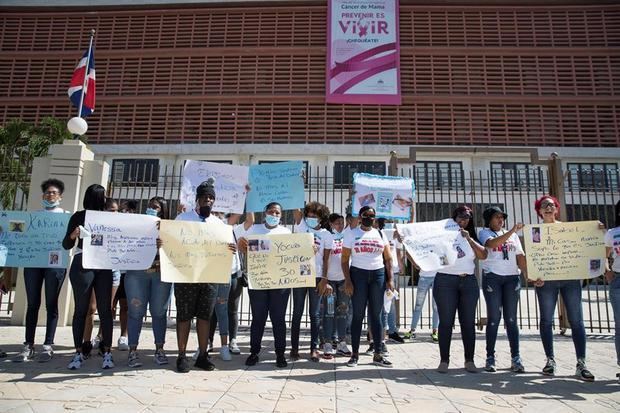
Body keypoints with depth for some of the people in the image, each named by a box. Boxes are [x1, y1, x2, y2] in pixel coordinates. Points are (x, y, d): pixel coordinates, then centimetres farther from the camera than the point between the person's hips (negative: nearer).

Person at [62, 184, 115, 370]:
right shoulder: (79, 217, 4)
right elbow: (66, 245, 2)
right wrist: (73, 235, -17)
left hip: (104, 266, 2)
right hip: (82, 266, -2)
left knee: (105, 310, 1)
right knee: (81, 309, 3)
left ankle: (107, 352, 6)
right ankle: (78, 353, 11)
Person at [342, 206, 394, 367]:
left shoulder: (380, 234, 11)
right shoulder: (352, 234, 3)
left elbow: (388, 258, 10)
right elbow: (344, 259, -1)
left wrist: (390, 279, 1)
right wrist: (347, 280, -10)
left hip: (378, 275, 3)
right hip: (358, 274, -2)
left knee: (376, 315, 5)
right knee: (358, 315, 0)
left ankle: (378, 354, 11)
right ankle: (355, 354, 9)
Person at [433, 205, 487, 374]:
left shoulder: (471, 237, 16)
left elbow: (483, 255, 2)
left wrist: (469, 238, -6)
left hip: (468, 281, 4)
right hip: (446, 280, -3)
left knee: (468, 322, 4)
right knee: (446, 322, -3)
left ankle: (469, 360, 12)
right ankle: (444, 360, 3)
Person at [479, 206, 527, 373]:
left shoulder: (512, 235, 18)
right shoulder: (484, 232, 5)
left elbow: (520, 256, 14)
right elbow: (492, 243, -18)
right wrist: (513, 230, -21)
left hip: (512, 277, 3)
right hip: (492, 277, -3)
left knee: (511, 319, 1)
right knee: (494, 318, -3)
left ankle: (516, 358, 4)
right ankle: (490, 357, 4)